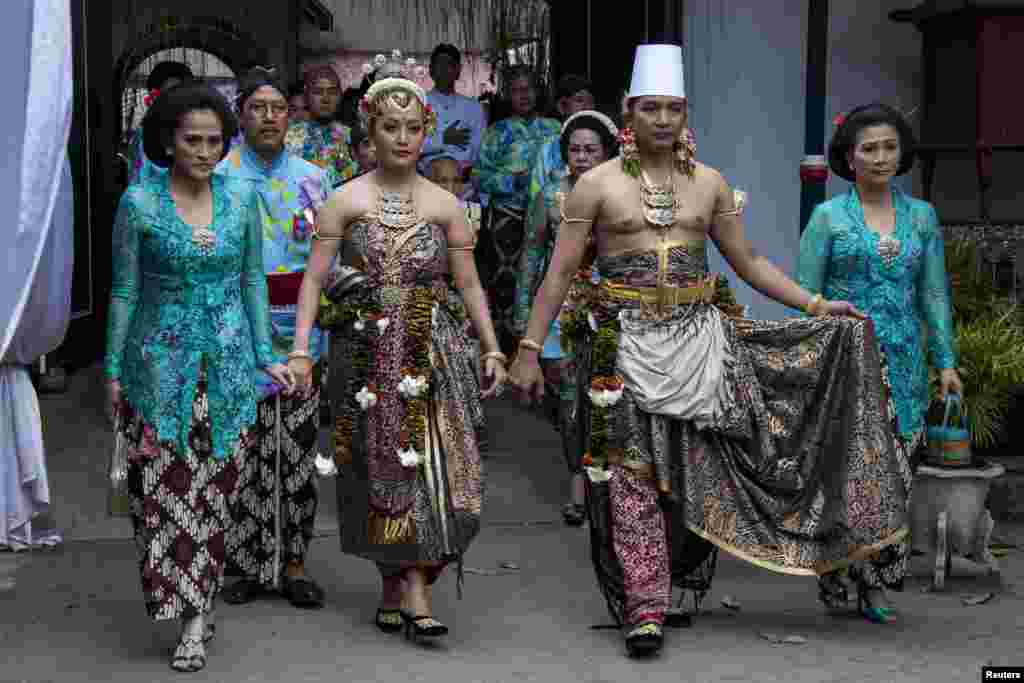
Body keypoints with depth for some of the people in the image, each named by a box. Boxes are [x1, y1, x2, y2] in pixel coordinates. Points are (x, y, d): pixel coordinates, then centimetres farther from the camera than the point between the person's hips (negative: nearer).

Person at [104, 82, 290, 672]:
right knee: (168, 489, -4)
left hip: (228, 364, 2)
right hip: (161, 363, -2)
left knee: (214, 489, 3)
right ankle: (196, 609, 10)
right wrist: (114, 369, 0)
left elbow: (253, 280, 8)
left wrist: (265, 357, 5)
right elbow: (125, 290, -1)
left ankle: (197, 610, 11)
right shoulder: (139, 203, -6)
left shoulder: (242, 197, 1)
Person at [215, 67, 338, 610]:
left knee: (298, 446, 3)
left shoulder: (313, 178, 10)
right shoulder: (217, 179, 1)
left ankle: (293, 564, 11)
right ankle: (245, 563, 10)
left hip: (299, 325, 3)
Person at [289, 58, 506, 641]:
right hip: (370, 349, -1)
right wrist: (301, 350, -10)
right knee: (379, 464, 1)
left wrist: (493, 349, 5)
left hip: (435, 350, 1)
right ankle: (399, 585, 11)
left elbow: (469, 285, 11)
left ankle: (410, 586, -3)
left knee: (434, 460, -8)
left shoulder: (446, 206, 7)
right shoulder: (345, 200, 2)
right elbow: (314, 279, -1)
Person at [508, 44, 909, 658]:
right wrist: (530, 350, -6)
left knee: (694, 470, 4)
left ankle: (670, 578, 22)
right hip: (624, 343, -3)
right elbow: (560, 273, -1)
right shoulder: (597, 183, 0)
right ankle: (644, 608, 0)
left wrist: (816, 304, 5)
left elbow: (749, 261, 14)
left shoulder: (710, 183, 9)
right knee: (633, 475, -4)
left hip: (698, 339, 3)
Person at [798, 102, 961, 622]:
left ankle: (875, 584, 9)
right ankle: (831, 570, 14)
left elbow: (934, 293, 11)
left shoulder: (921, 216, 11)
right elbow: (805, 293, 1)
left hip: (901, 363, 2)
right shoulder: (828, 217, 2)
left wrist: (945, 360, 4)